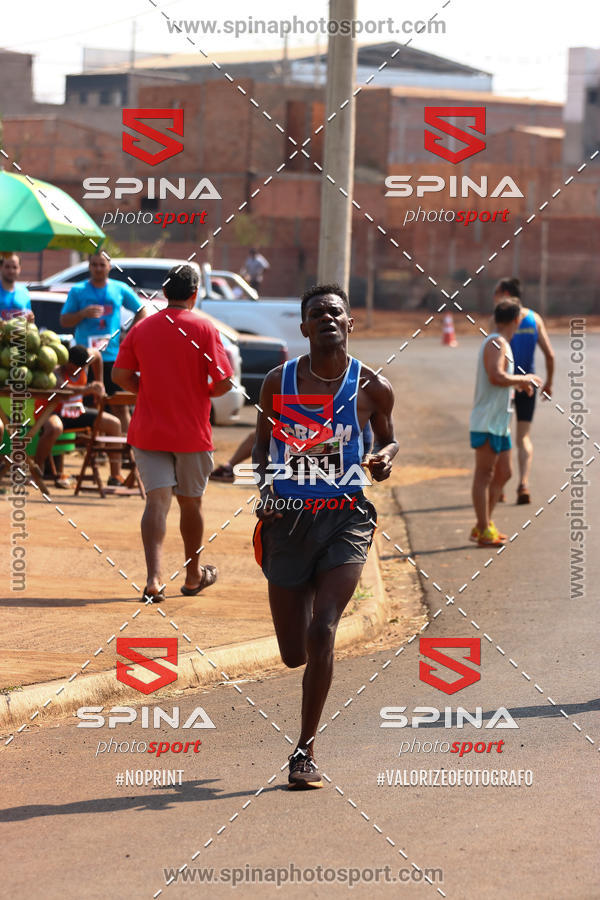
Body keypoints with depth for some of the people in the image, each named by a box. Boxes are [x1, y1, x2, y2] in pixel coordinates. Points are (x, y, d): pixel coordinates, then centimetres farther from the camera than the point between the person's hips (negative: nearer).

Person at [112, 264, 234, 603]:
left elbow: (121, 375, 1)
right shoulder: (204, 329, -7)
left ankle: (154, 577, -22)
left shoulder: (142, 328, 2)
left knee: (157, 501, -4)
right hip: (192, 432, -2)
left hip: (148, 431, 2)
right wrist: (204, 393, 9)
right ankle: (194, 575, 31)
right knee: (191, 501, 14)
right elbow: (224, 382, -13)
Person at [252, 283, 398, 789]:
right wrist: (265, 486, -3)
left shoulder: (371, 387, -2)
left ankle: (306, 750, -8)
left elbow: (388, 437, 16)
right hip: (288, 519, 2)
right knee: (294, 653, 7)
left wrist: (386, 457, -6)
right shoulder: (279, 381, 1)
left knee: (322, 632, -19)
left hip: (346, 519, -2)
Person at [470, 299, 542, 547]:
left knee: (503, 473, 14)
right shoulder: (496, 343, -14)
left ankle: (483, 525, 20)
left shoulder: (501, 344, 17)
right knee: (484, 475, -6)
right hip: (487, 422, -10)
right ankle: (484, 532, -4)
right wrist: (524, 379, -14)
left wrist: (518, 384, 29)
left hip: (500, 423, 10)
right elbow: (496, 377, -27)